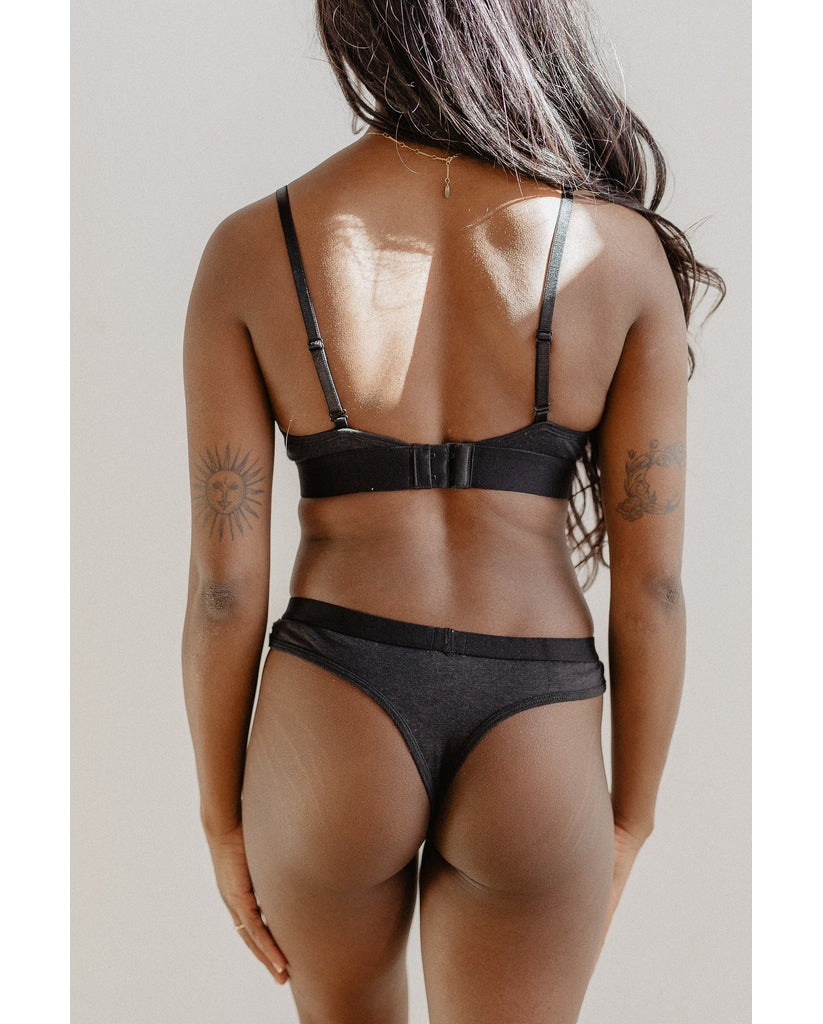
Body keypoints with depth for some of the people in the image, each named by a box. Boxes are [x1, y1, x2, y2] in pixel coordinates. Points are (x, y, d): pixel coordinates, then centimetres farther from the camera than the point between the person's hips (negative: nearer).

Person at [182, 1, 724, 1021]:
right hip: (533, 763, 0)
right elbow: (652, 577, -4)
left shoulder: (247, 251, -6)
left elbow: (224, 581, -6)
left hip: (326, 740, 1)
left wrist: (222, 820, 9)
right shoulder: (625, 250, -6)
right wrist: (630, 816, 11)